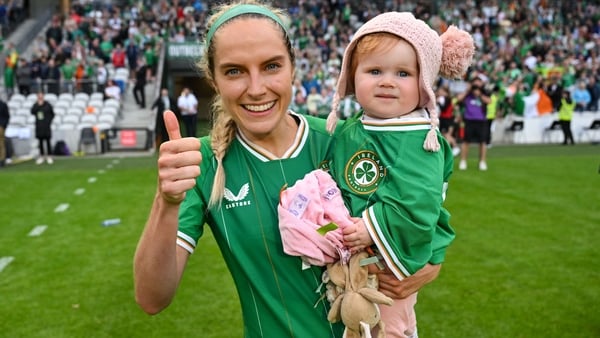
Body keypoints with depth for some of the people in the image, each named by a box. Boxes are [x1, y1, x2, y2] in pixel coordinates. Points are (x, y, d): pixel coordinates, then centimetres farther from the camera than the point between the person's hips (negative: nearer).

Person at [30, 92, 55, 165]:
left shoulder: (47, 105, -1)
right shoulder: (35, 105, 6)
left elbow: (52, 114, 7)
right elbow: (32, 112, -9)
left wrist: (49, 121, -2)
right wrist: (38, 105, -14)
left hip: (46, 126, -3)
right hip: (39, 126, 3)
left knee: (47, 141, -3)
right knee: (40, 141, 7)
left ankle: (49, 157, 3)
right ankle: (42, 156, 15)